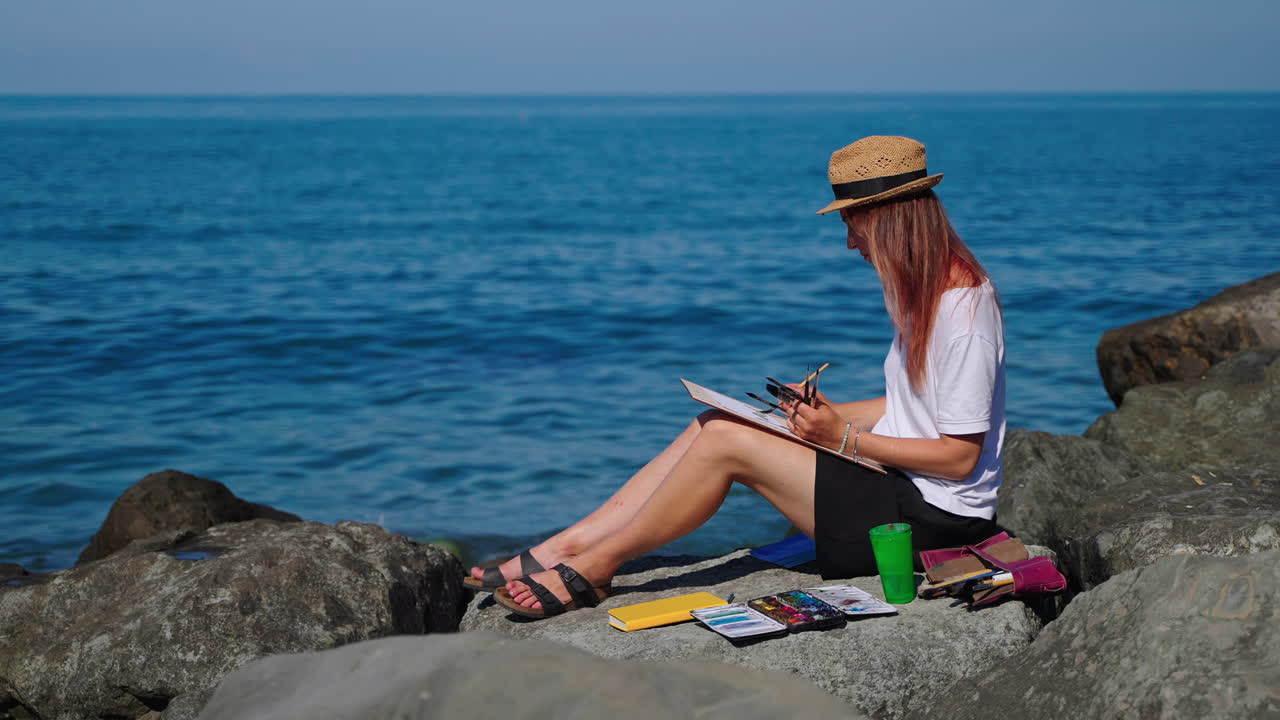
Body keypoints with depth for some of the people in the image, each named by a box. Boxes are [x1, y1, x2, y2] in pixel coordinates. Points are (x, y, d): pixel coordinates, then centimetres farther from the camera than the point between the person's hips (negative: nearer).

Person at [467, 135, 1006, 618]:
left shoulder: (963, 306, -19)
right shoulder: (921, 290, 12)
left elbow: (961, 456, -20)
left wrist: (843, 437, -17)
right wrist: (828, 414, 3)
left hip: (934, 518, -9)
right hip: (897, 485, 9)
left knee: (726, 442, -16)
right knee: (715, 424, 0)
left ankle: (594, 566, -3)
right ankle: (564, 549, -4)